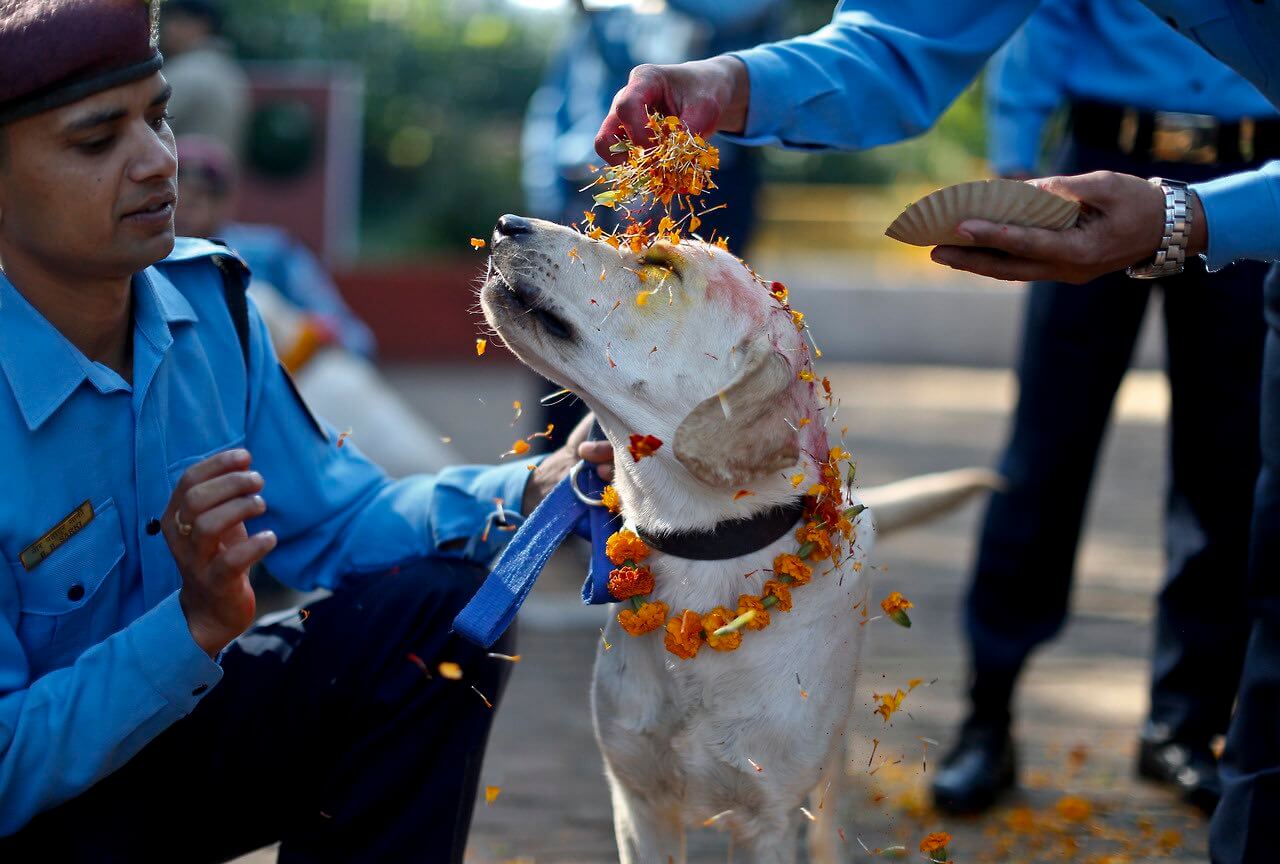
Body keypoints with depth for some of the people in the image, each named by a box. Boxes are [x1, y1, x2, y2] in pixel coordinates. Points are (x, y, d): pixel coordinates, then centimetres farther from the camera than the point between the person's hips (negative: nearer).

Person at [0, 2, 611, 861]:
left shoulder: (205, 298, -5)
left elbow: (333, 519, 2)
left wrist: (532, 490, -14)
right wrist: (197, 623, -35)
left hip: (174, 713, 6)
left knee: (436, 606, -13)